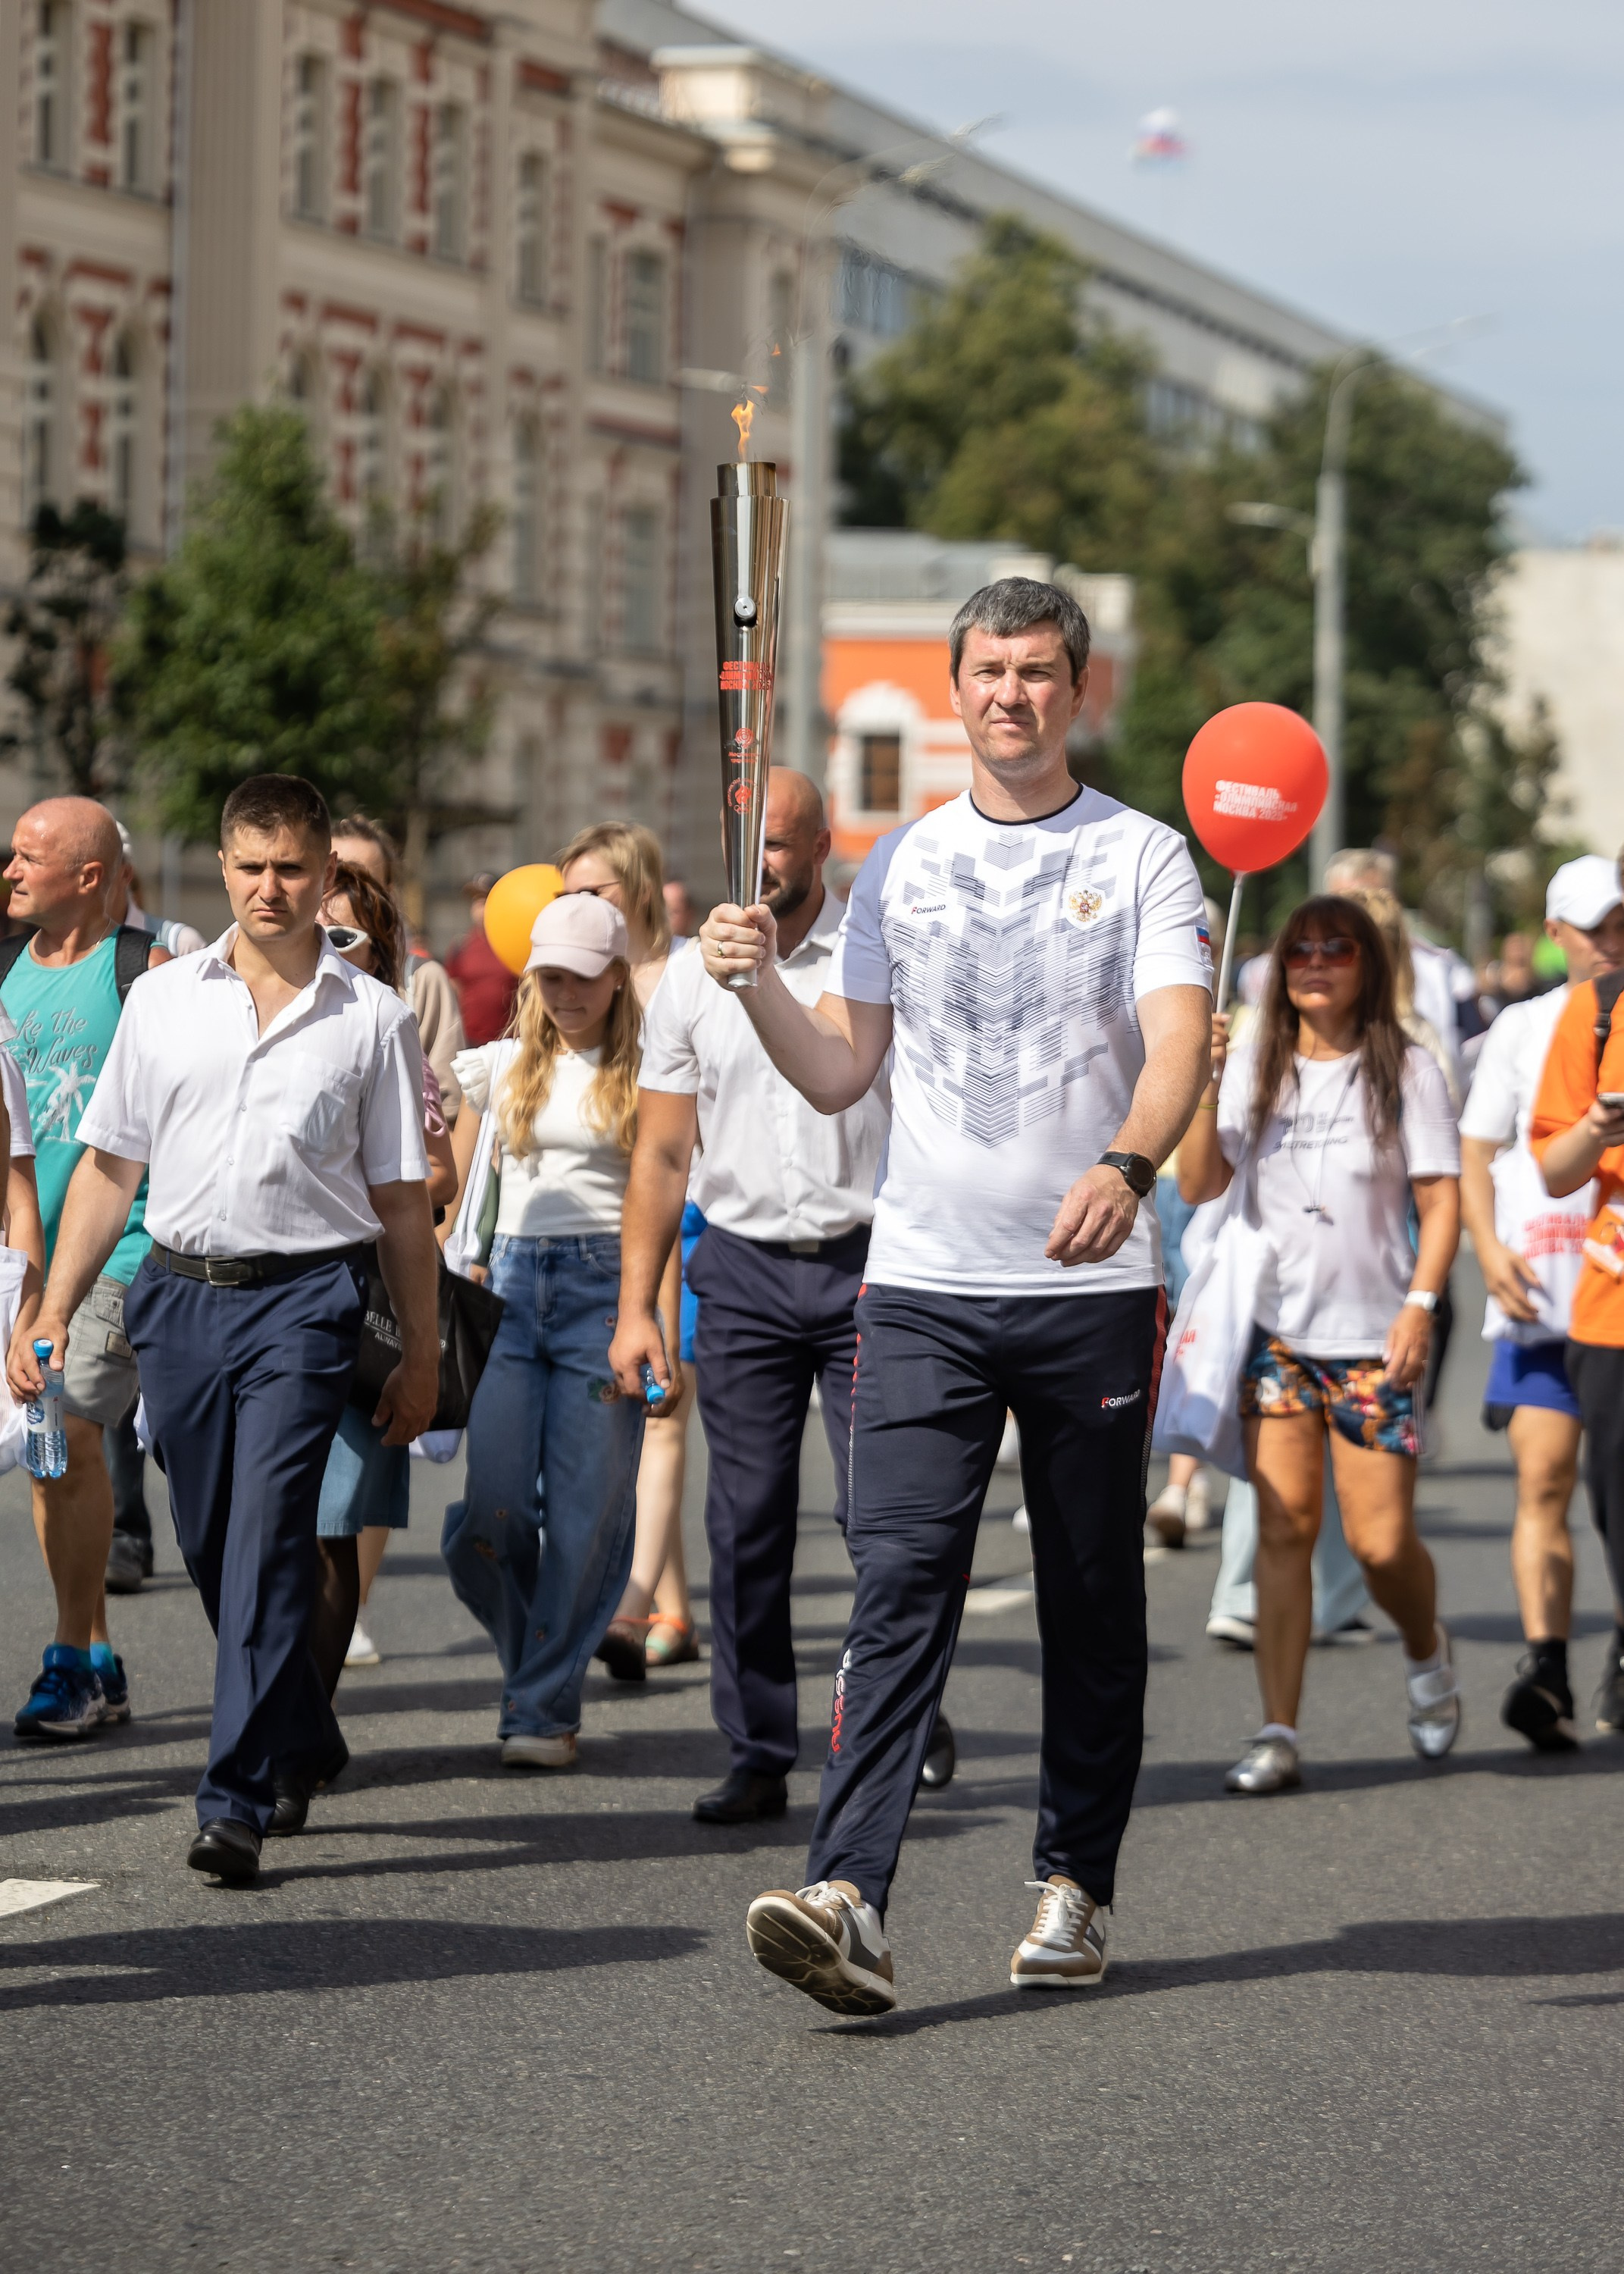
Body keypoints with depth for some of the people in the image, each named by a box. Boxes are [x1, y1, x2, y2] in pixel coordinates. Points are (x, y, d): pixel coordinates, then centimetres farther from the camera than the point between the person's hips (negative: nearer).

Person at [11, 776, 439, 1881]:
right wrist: (54, 1311, 7)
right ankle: (308, 1745, 30)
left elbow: (403, 1199, 8)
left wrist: (421, 1354, 7)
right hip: (179, 1292, 4)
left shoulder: (372, 1018, 5)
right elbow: (108, 1166, 13)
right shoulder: (163, 1000, 11)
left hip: (305, 1299, -3)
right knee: (212, 1549, 10)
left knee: (267, 1543, -13)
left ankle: (238, 1799, -14)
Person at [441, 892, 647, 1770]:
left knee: (588, 1515, -5)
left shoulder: (645, 1074, 5)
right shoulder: (502, 1066, 13)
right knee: (491, 1510, -8)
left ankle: (545, 1707, 5)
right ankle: (531, 1657, 18)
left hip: (606, 1283, -2)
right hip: (513, 1280, 2)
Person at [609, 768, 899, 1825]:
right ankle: (759, 1757, 8)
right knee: (747, 1521, 1)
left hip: (869, 1261, -3)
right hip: (743, 1267, 3)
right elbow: (662, 1152, 12)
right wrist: (636, 1304, 6)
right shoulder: (694, 976, 9)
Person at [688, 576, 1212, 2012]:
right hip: (924, 1284, 1)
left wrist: (1128, 1163, -33)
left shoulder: (1142, 858, 1)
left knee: (1093, 1600, 8)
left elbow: (1177, 1044, -14)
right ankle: (850, 1899, -20)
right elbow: (840, 1074, 14)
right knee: (901, 1584, -11)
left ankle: (1075, 1888, 20)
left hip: (1094, 1286, -1)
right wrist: (757, 983, -4)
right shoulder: (901, 865, 12)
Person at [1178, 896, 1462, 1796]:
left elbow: (1440, 1201, -1)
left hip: (1372, 1335, -2)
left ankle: (1427, 1654, 29)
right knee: (1283, 1525, -5)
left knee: (1381, 1540, -4)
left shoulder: (1406, 1071, 1)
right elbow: (1200, 1184, 4)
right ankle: (1277, 1732, -3)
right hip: (1274, 1326, 2)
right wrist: (1204, 1085, -8)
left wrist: (1420, 1304, -13)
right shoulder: (1256, 1065, 8)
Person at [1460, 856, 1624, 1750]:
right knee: (1543, 1481, -10)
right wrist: (1489, 1247, -5)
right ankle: (1546, 1668, -15)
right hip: (1541, 1296, 0)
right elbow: (1477, 1153, 10)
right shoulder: (1523, 1028, 11)